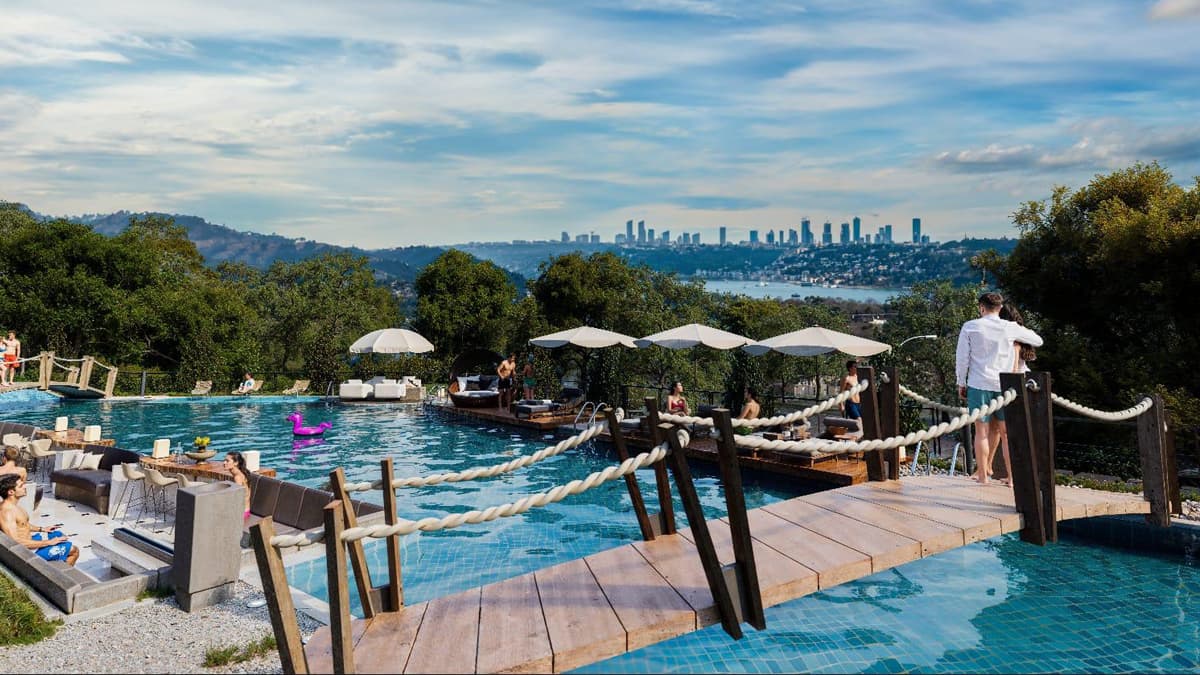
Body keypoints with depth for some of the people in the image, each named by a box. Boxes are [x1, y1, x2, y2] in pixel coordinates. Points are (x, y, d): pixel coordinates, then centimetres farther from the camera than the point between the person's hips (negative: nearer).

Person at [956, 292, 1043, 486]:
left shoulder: (970, 327, -1)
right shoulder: (1011, 328, 2)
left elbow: (962, 358, -1)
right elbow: (1038, 341, 15)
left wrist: (961, 383, 9)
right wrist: (1022, 329, 32)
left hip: (978, 384, -1)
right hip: (1004, 385, 2)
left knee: (982, 431, 5)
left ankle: (982, 475, 10)